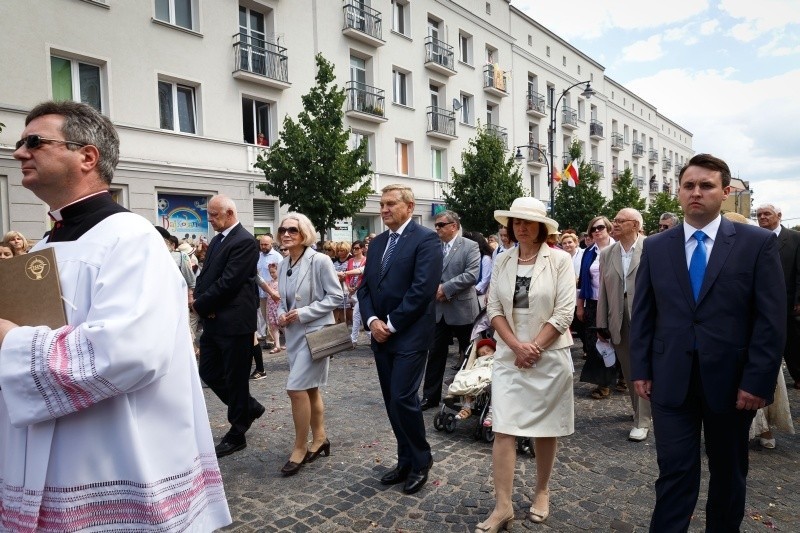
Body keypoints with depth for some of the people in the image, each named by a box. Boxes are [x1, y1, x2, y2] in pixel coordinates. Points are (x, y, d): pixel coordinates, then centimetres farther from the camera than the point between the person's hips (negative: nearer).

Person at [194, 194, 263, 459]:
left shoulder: (245, 242, -14)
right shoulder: (216, 240, 15)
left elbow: (228, 282, -20)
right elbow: (204, 276, 12)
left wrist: (200, 304, -10)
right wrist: (201, 303, -7)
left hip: (234, 322, -9)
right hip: (213, 321, 9)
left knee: (235, 378, 4)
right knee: (208, 373, 14)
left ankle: (236, 435, 21)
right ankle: (248, 407, 34)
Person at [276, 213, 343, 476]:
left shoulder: (320, 261, -14)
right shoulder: (283, 266, 7)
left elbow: (336, 296, -14)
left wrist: (303, 313, -18)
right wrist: (281, 315, -4)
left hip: (315, 332, -7)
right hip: (294, 334, 7)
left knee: (296, 388, -9)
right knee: (309, 389, 15)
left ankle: (300, 448, 9)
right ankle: (319, 438, 31)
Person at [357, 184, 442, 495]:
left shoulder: (426, 239, -9)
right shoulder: (377, 243, 14)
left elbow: (423, 289, -18)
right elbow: (365, 286, 11)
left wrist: (391, 324, -15)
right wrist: (372, 320, -6)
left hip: (410, 335, -7)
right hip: (381, 335, 7)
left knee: (403, 399, -7)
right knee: (392, 402, 12)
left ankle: (421, 461, 16)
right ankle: (406, 460, 28)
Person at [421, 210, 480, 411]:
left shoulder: (470, 246, -6)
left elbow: (472, 275, -17)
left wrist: (446, 288, -19)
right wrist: (435, 288, -11)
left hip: (462, 310, -4)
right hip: (439, 310, 4)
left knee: (469, 356, 11)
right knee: (435, 354, 8)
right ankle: (430, 395, 19)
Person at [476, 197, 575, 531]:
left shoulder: (559, 259, -5)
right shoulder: (502, 262, 4)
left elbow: (563, 313, -10)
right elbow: (494, 309, 1)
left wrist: (534, 348, -13)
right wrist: (517, 346, -12)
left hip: (549, 356, -2)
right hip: (509, 356, 2)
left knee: (545, 429, 12)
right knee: (503, 430, -1)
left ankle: (542, 492, 33)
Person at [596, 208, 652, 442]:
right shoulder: (606, 254, 7)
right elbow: (603, 291, 7)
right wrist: (602, 324, 5)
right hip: (618, 323, 4)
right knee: (628, 371, 15)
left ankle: (642, 421, 10)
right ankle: (639, 411, 33)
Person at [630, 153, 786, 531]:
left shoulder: (758, 243, -3)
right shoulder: (655, 247, 3)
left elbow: (771, 319, -6)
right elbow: (642, 314, 4)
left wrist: (758, 380, -11)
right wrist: (640, 369, 0)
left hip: (731, 381, 0)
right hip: (671, 381, 0)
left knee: (729, 472, 18)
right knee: (674, 472, 5)